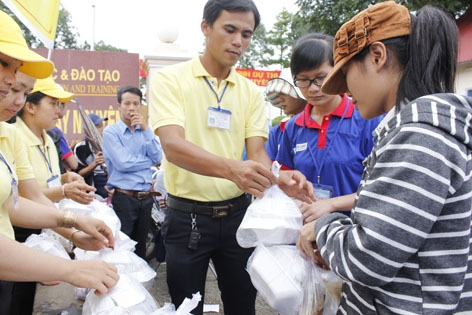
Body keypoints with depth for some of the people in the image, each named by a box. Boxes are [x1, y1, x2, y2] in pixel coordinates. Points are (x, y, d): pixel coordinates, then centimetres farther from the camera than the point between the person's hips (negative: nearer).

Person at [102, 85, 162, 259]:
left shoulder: (144, 131, 12)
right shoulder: (111, 132, -4)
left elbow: (157, 158, -3)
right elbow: (123, 163, -16)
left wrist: (146, 129, -7)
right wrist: (149, 161, -2)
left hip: (146, 198, 5)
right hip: (124, 198, -5)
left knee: (140, 248, 16)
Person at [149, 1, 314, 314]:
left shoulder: (251, 91, 4)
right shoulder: (169, 79, -8)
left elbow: (257, 151, -2)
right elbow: (173, 146, -23)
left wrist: (278, 177, -25)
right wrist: (231, 168, -40)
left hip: (237, 214, 4)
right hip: (187, 216, -3)